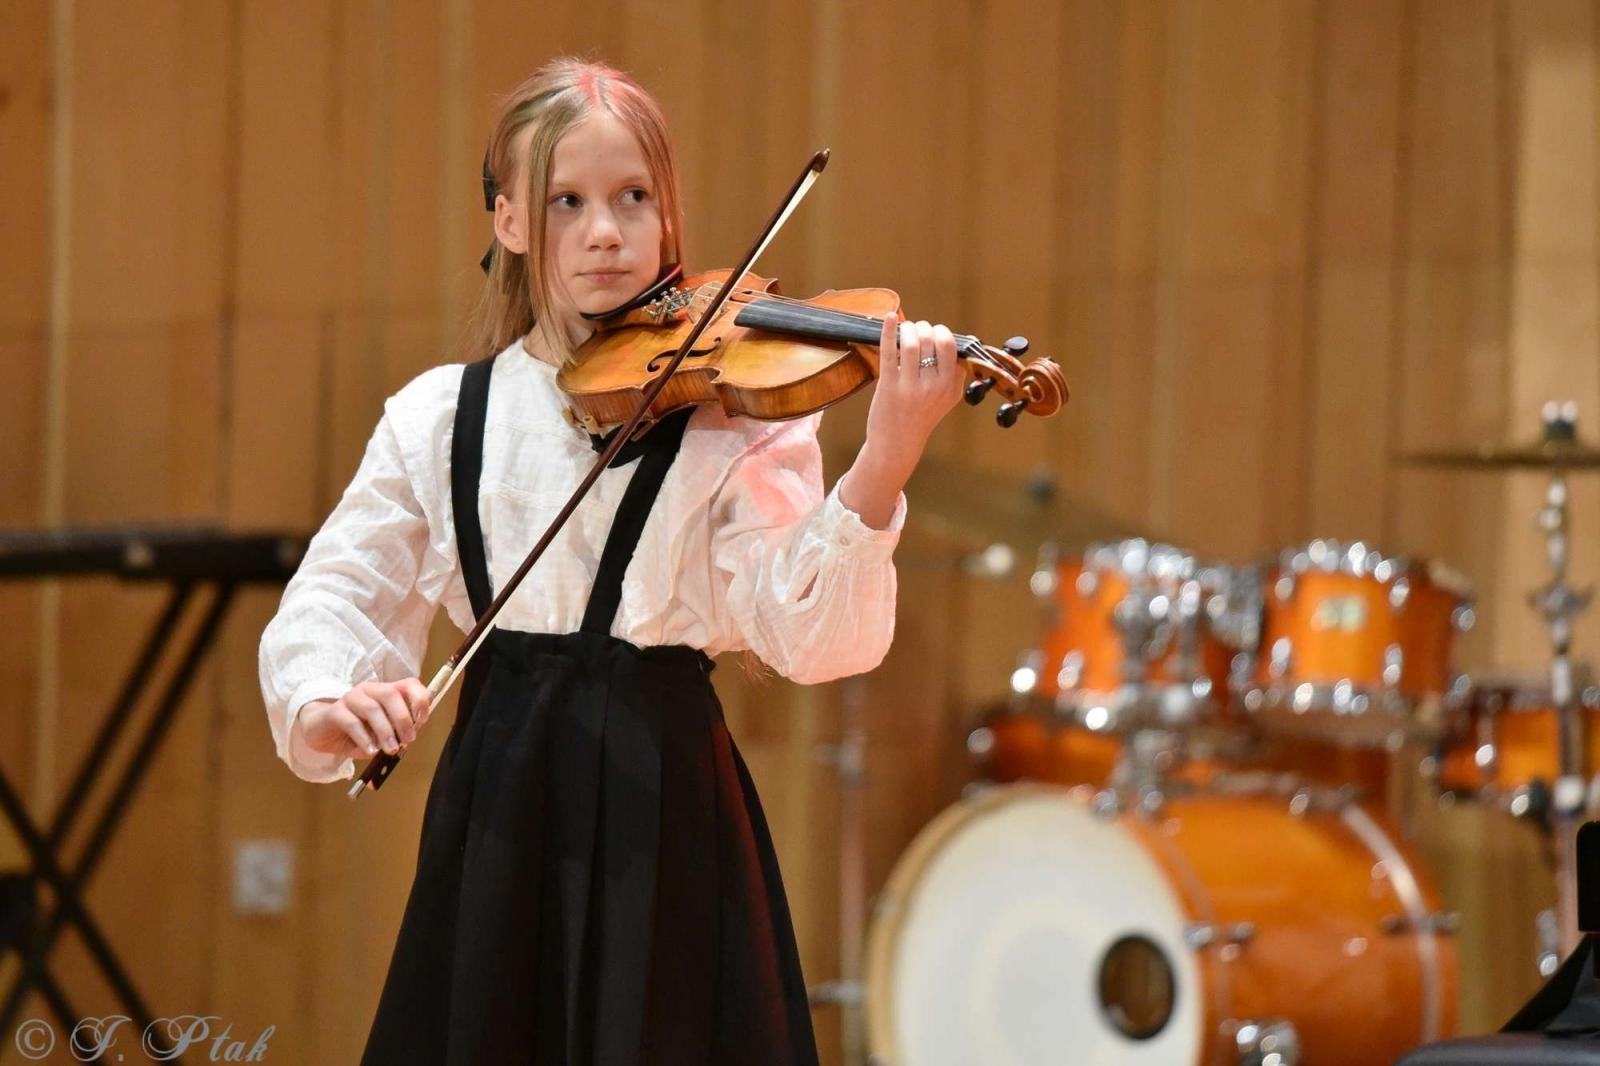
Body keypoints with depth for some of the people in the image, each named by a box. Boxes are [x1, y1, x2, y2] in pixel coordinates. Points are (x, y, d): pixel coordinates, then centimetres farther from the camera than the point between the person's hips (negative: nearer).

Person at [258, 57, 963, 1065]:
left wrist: (882, 466, -33)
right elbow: (334, 601, 5)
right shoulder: (439, 419, 4)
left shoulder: (735, 419, -5)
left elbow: (809, 633, -16)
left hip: (666, 805, -2)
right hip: (500, 805, 2)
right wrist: (326, 703, -18)